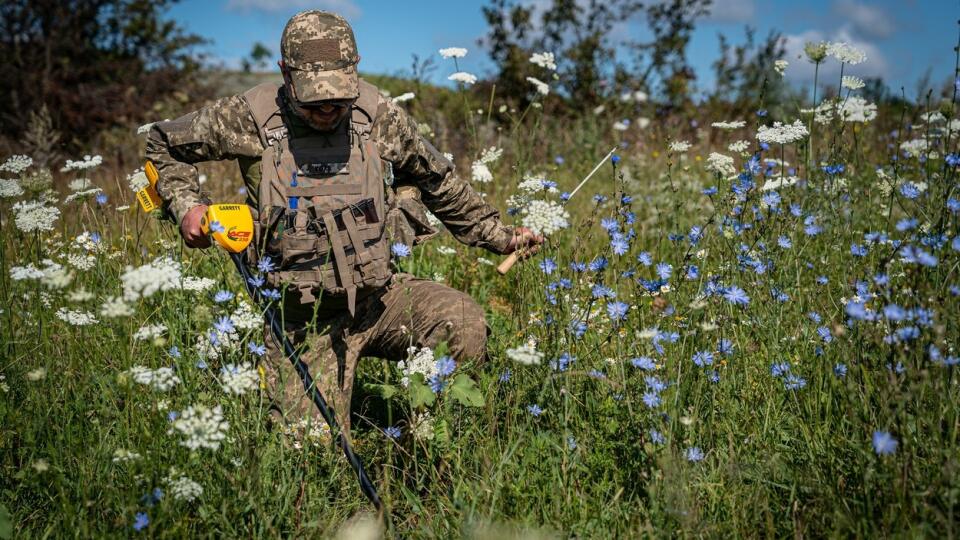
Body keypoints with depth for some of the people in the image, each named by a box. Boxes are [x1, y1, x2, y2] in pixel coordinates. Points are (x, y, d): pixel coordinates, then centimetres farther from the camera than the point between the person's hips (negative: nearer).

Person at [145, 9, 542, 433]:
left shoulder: (378, 115, -2)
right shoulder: (252, 117, -7)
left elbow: (438, 181, 14)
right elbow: (163, 144, 9)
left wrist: (500, 236, 13)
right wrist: (186, 205, -7)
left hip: (380, 293, 1)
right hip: (302, 317, -1)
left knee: (465, 326, -27)